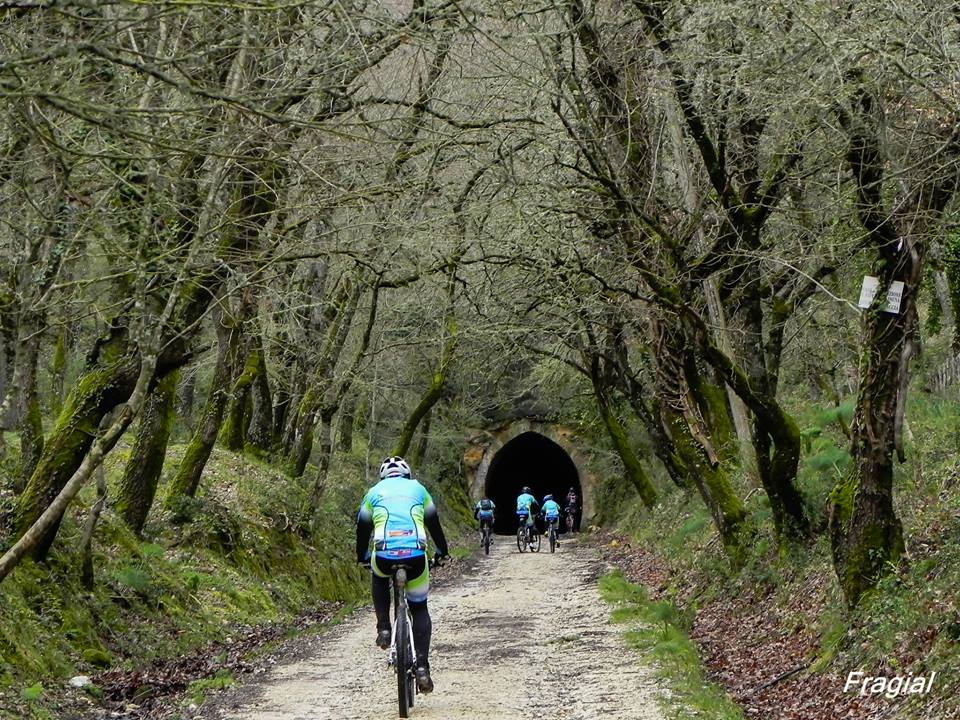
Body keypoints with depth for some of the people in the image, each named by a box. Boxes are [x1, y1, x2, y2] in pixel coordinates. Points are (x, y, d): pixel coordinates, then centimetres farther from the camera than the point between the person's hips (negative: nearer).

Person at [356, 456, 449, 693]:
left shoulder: (375, 491, 22)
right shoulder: (417, 488, 23)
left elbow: (363, 526, 28)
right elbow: (433, 521, 29)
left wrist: (362, 557, 43)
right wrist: (442, 550, 43)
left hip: (384, 554, 0)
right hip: (415, 554, 0)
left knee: (378, 577, 38)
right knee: (419, 608, 17)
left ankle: (383, 628, 20)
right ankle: (422, 667, 2)